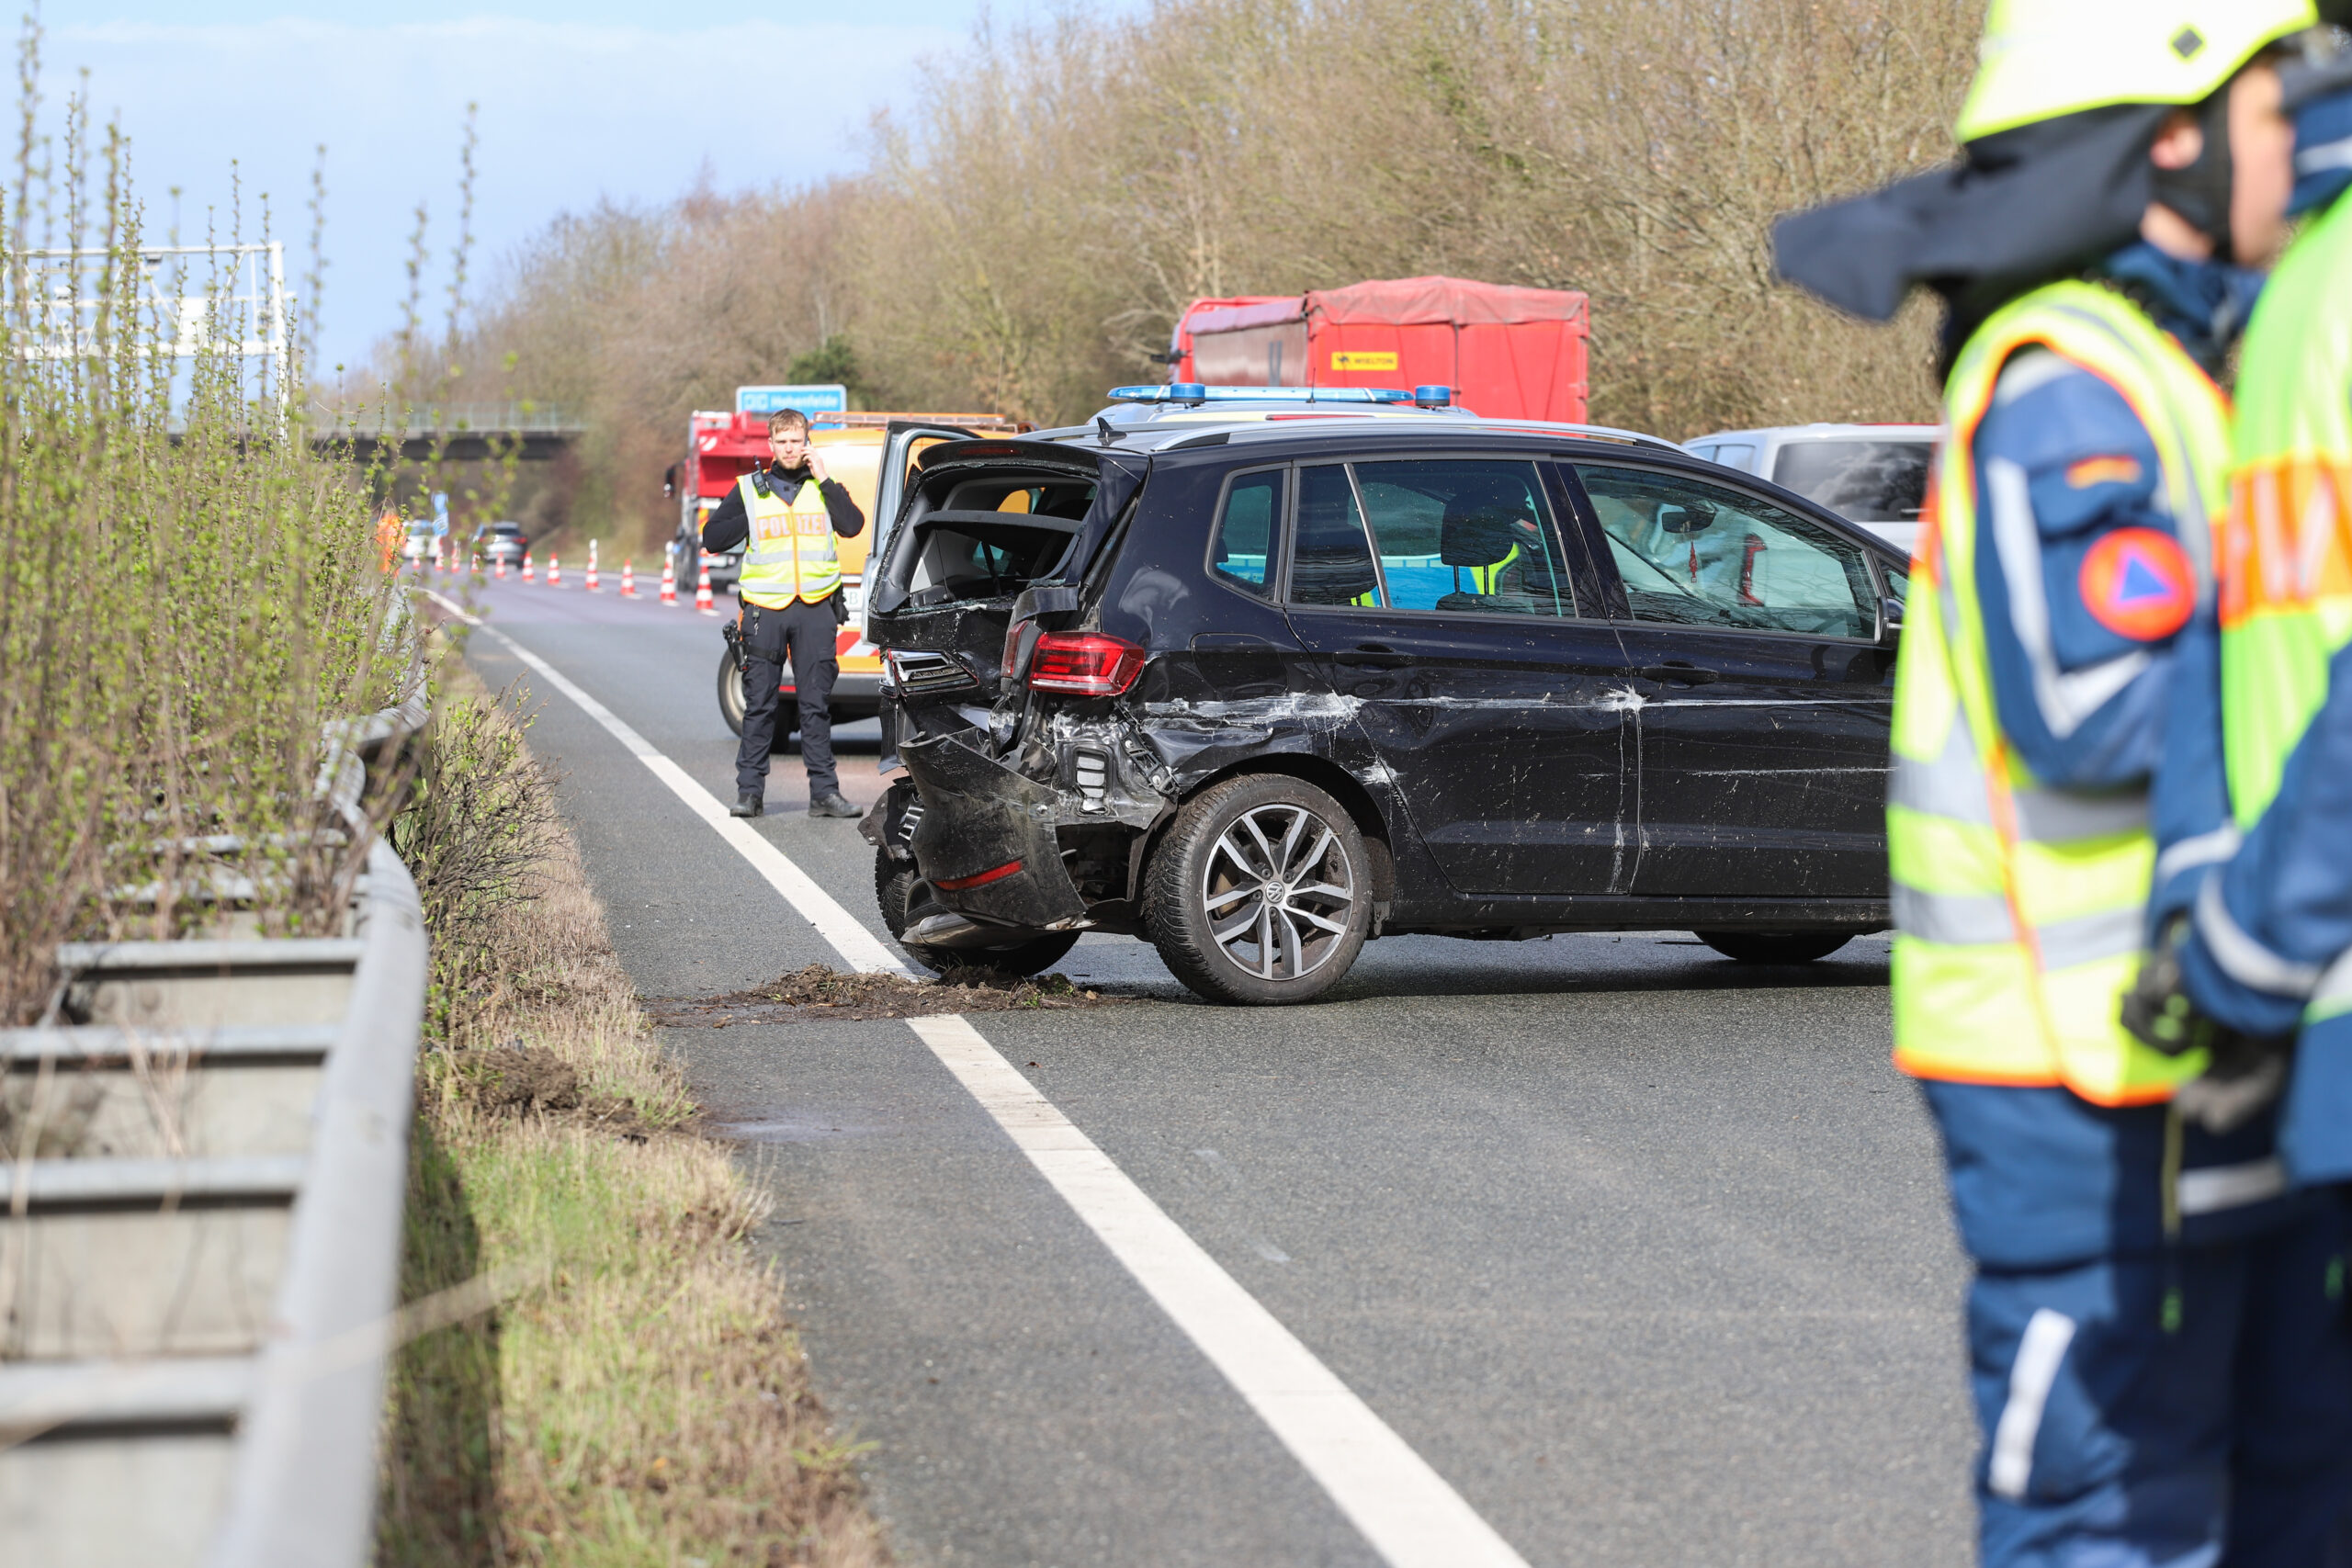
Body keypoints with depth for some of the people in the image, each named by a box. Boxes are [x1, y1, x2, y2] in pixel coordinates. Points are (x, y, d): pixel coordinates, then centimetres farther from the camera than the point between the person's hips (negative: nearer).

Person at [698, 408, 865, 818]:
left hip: (815, 610, 0)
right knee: (760, 704, 1)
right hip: (765, 610, 0)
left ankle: (824, 792, 3)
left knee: (817, 705, 2)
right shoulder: (749, 489, 10)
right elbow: (711, 537, 5)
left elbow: (852, 525, -6)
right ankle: (749, 791, 5)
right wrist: (755, 520, -5)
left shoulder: (822, 487, 11)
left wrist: (824, 479, -7)